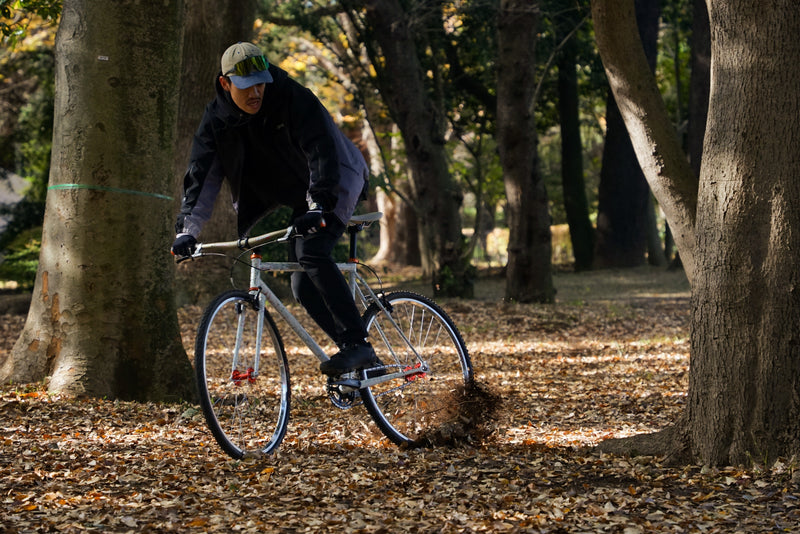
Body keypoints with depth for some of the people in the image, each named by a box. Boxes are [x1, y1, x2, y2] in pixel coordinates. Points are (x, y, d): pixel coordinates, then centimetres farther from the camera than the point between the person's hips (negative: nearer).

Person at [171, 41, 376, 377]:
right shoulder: (217, 118, -8)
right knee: (303, 286, -4)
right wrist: (188, 229, -21)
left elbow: (322, 152, -32)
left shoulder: (295, 99, -24)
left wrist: (318, 207, -45)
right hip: (298, 195, 6)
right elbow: (202, 173, -11)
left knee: (310, 252, -28)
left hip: (334, 183, -6)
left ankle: (357, 344, -28)